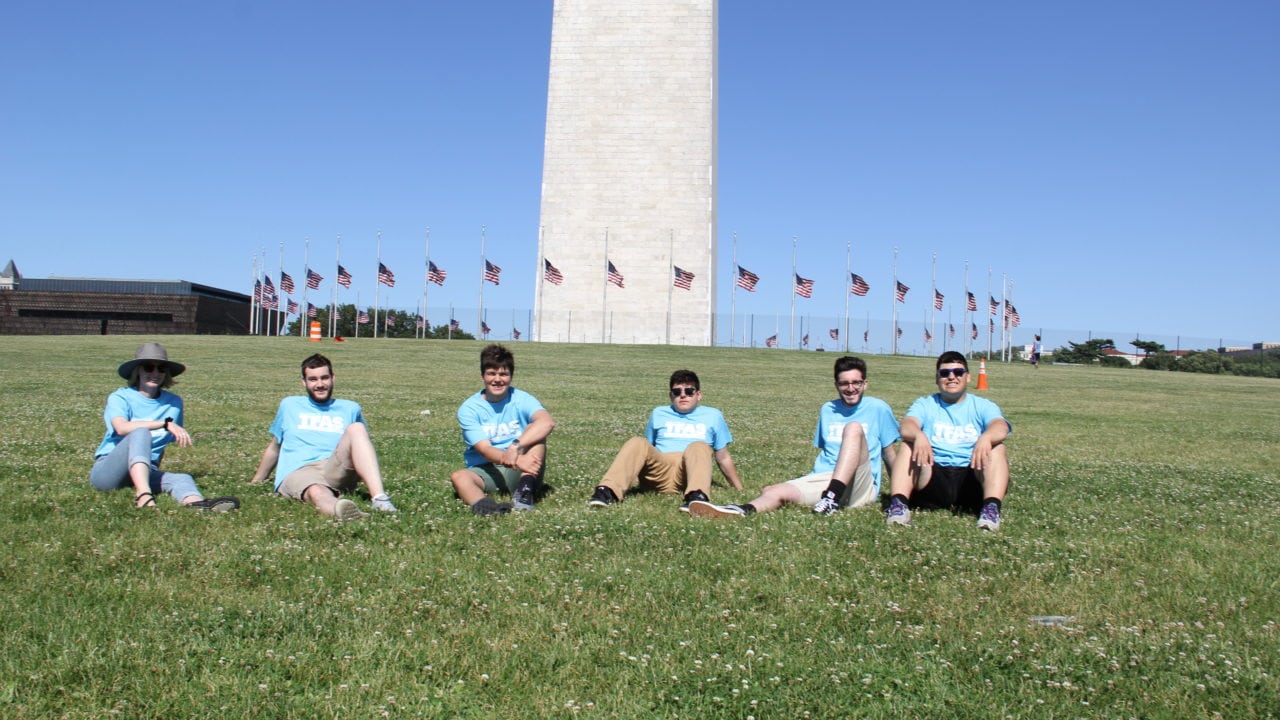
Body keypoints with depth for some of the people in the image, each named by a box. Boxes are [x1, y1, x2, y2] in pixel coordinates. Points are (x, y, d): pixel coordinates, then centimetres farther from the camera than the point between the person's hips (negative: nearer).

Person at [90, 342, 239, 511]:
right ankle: (143, 495, -53)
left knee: (181, 478, -29)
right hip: (106, 470, -3)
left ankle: (198, 505, -66)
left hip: (146, 472, 4)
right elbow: (122, 428, -23)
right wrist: (166, 423, -29)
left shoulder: (174, 402, 11)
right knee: (141, 433, -31)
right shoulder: (120, 397, -1)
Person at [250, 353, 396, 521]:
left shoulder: (350, 409, 24)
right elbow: (274, 447, 32)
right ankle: (342, 510, -77)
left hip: (336, 469, 1)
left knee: (356, 428, -29)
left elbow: (362, 445, 29)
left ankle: (379, 498, -48)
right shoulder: (289, 405, 24)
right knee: (317, 493, -40)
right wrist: (256, 482, 35)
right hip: (298, 471, -1)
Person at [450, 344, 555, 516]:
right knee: (458, 476, -30)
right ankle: (482, 504, -62)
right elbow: (484, 449, -17)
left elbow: (547, 422, -24)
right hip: (483, 471, 0)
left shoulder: (522, 399, -2)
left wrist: (516, 446, -39)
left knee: (535, 432, -23)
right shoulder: (468, 409, -3)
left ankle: (525, 491, -42)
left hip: (520, 472, 0)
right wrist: (517, 461, -37)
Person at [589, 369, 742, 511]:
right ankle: (608, 491, -47)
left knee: (698, 447, -33)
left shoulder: (712, 416, 22)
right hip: (660, 471, 2)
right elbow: (647, 449, 28)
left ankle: (697, 496, -60)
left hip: (689, 475, -1)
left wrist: (739, 489, 21)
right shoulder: (659, 414, 25)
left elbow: (723, 458, 24)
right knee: (637, 443, -27)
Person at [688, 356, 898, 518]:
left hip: (860, 487, -3)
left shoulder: (877, 408, 8)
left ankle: (833, 498, -40)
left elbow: (889, 454, 12)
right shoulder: (827, 410, 18)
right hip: (822, 480, 3)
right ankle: (745, 510, -58)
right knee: (773, 492, -25)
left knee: (854, 428, -27)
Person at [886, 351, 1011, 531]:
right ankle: (898, 503, -38)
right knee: (910, 445, -21)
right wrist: (919, 435, -32)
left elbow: (1000, 426, -8)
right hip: (934, 478, 0)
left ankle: (991, 507, -40)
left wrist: (986, 437, -33)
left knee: (997, 448, -22)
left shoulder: (983, 406, 15)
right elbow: (906, 426, -6)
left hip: (970, 480, 0)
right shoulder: (925, 404, 16)